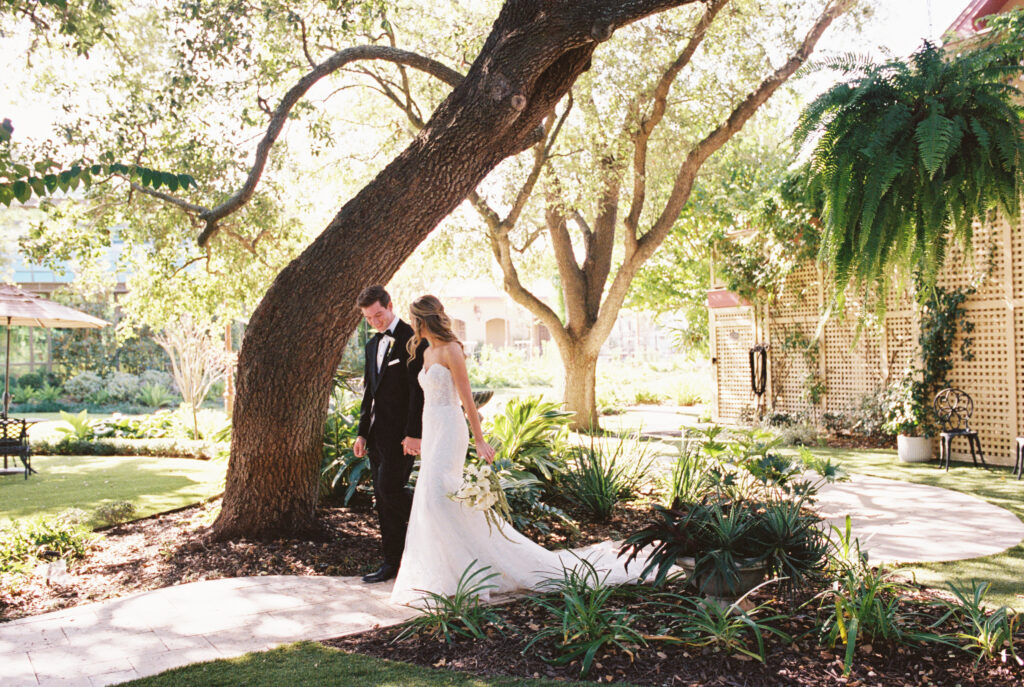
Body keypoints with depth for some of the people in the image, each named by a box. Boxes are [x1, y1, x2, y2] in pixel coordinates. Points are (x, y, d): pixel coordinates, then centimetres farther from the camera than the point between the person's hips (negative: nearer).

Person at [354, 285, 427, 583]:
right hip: (377, 432, 8)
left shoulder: (412, 340, -9)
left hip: (401, 432, -8)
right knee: (383, 499, 8)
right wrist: (362, 433, 16)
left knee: (390, 489, -14)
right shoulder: (373, 344, 17)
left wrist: (414, 434, -19)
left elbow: (418, 389, -14)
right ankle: (393, 562, 15)